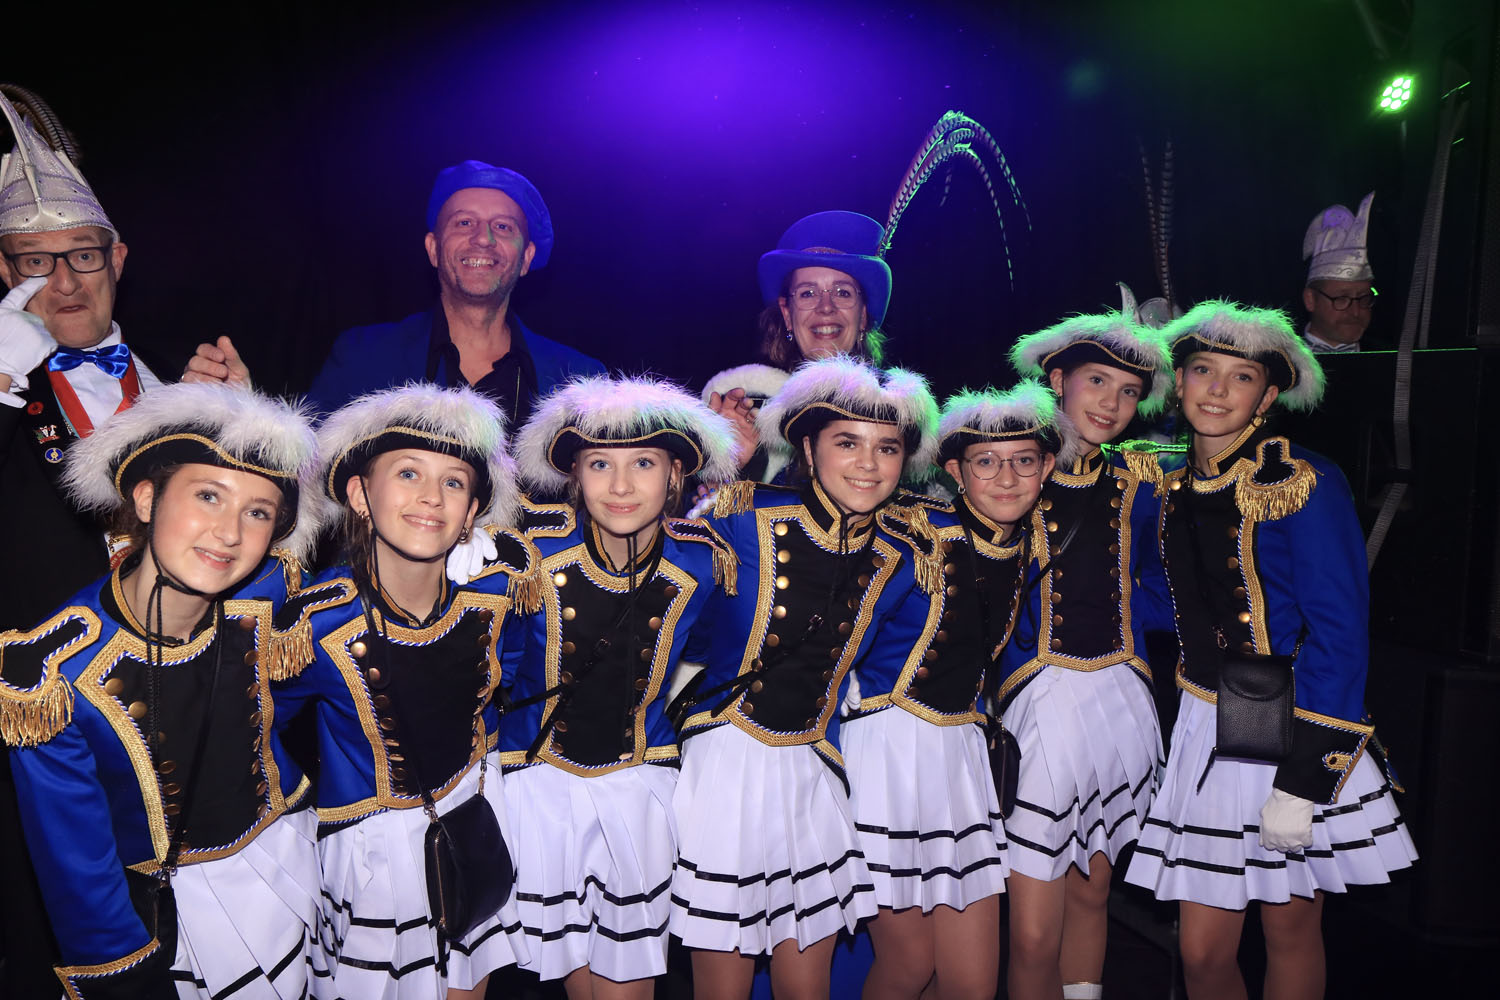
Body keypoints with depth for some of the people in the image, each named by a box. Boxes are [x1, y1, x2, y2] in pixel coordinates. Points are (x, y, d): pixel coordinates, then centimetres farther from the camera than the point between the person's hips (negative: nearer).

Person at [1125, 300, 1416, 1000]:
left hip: (1293, 733, -4)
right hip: (1205, 728, 4)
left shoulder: (1303, 483, -13)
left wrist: (1301, 780, -19)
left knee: (1291, 931, 13)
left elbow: (1340, 632, -16)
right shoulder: (1173, 489, 5)